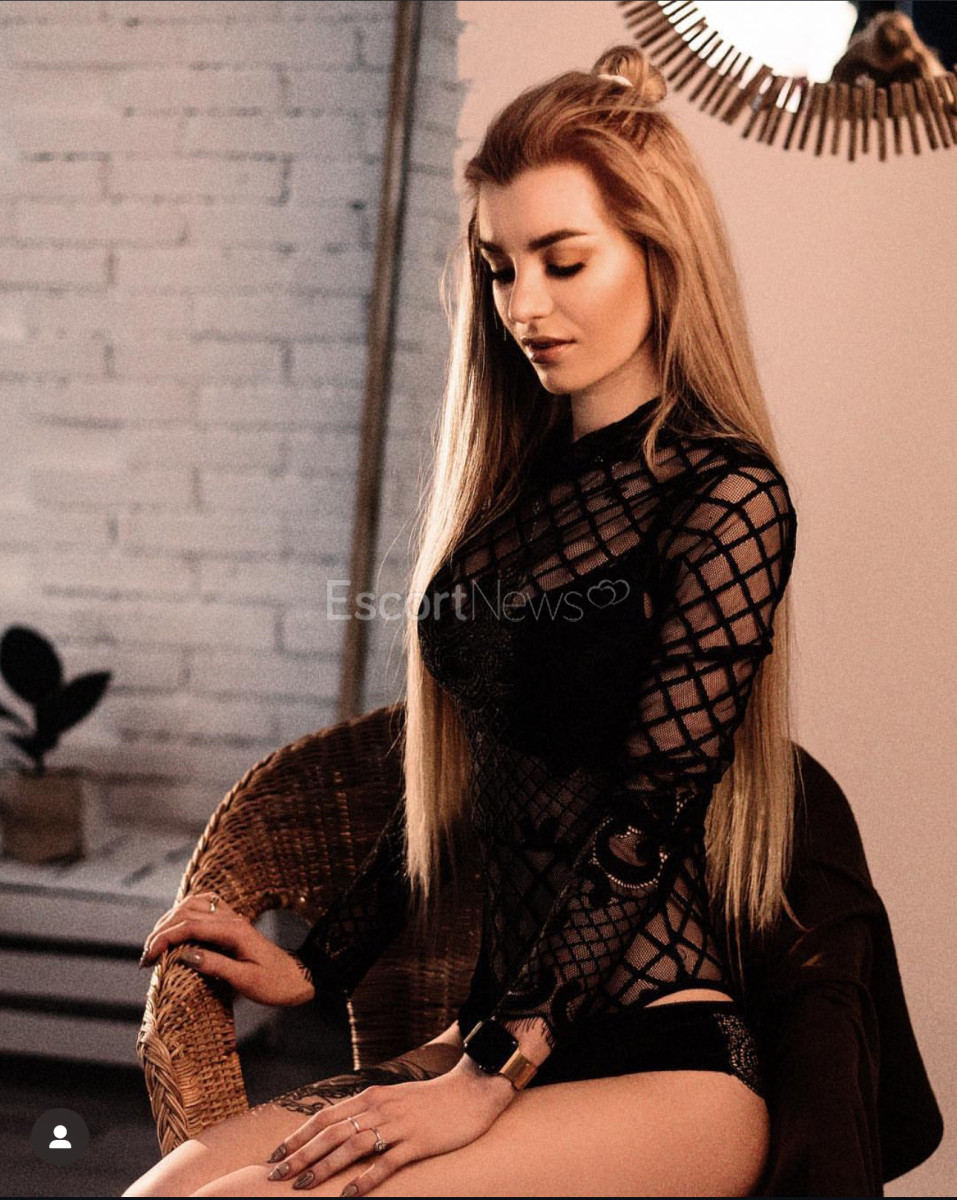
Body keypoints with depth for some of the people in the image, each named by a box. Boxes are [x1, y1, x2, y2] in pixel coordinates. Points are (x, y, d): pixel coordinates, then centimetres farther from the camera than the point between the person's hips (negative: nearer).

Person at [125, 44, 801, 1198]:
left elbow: (644, 815, -13)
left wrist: (494, 1072, -15)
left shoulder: (725, 497, -8)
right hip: (509, 1023, 6)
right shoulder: (515, 485, 15)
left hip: (665, 1063, -6)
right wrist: (316, 963, 17)